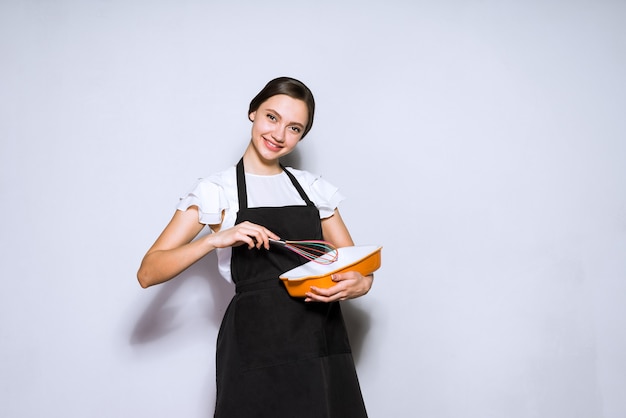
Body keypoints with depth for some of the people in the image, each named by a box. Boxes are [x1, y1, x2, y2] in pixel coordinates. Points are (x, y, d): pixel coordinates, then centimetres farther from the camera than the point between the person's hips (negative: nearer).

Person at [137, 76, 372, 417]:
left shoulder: (314, 187, 10)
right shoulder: (216, 190, 0)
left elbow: (355, 263, 12)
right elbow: (148, 273, -6)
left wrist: (360, 283, -11)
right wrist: (216, 239, -20)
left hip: (324, 342, 4)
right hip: (258, 347, -4)